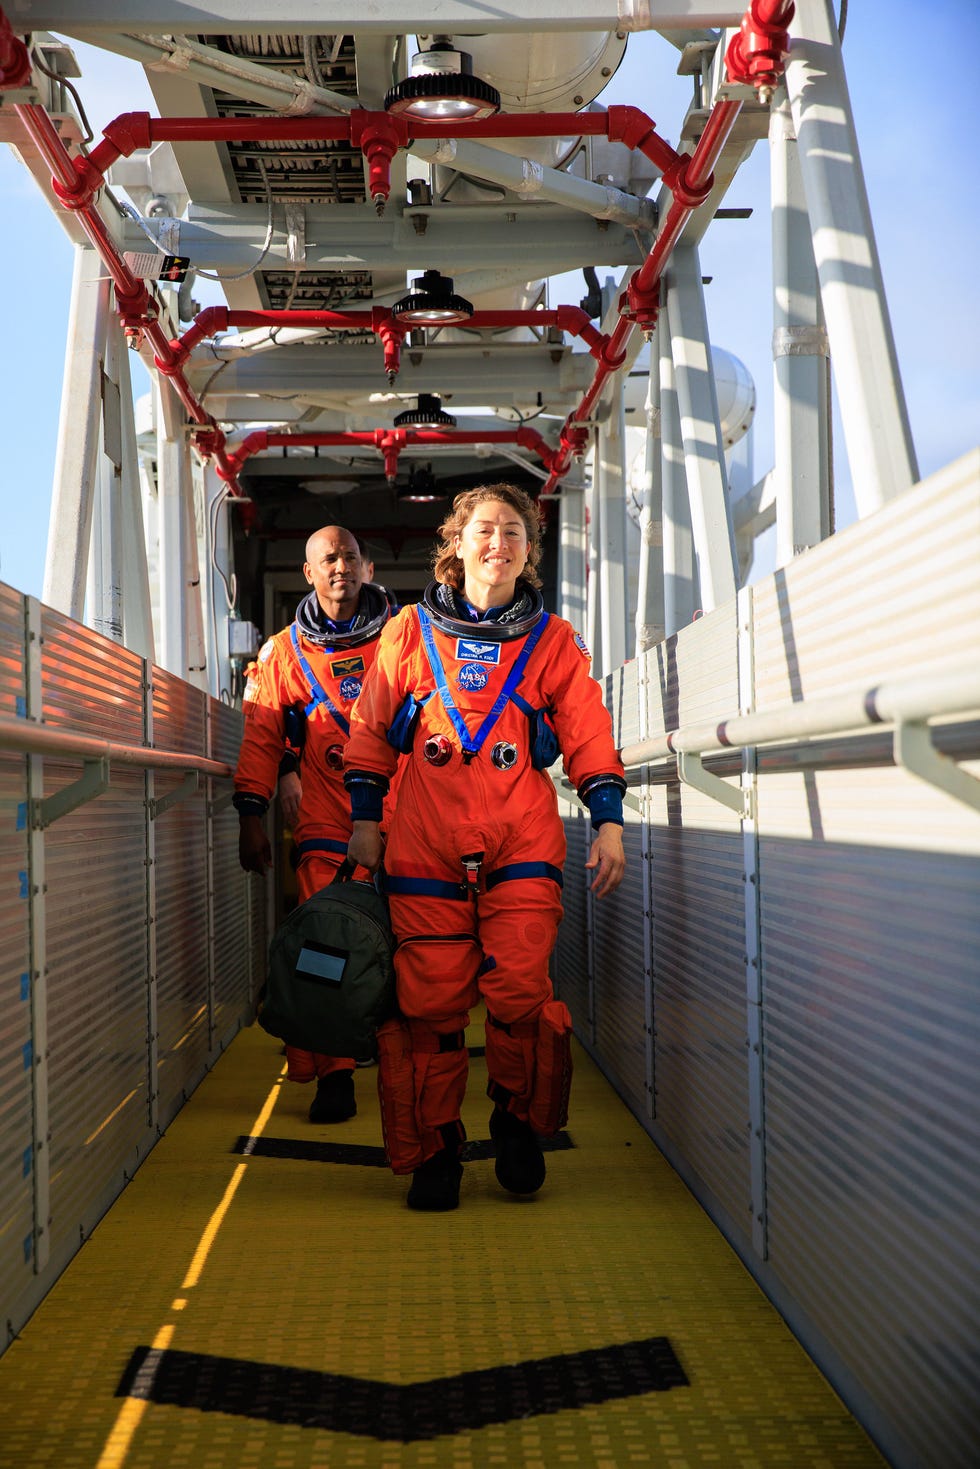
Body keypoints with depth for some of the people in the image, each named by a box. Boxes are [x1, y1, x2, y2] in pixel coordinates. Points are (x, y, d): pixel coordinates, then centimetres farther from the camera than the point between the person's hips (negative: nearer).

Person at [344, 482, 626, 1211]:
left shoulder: (553, 641, 11)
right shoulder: (409, 632, 11)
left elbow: (589, 738, 10)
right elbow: (372, 731, 15)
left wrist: (608, 822, 1)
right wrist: (365, 821, 11)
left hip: (523, 848, 0)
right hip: (426, 846, 1)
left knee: (521, 992, -11)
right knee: (430, 1001, -1)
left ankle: (521, 1123, 15)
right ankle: (433, 1150, 12)